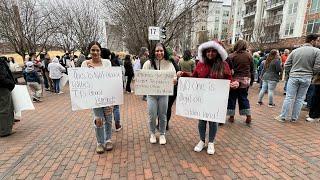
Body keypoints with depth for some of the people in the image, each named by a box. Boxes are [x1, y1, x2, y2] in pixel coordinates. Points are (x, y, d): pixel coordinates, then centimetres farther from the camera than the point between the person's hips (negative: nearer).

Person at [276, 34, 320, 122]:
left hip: (293, 77, 1)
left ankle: (283, 117, 8)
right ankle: (294, 118, 18)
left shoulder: (295, 51, 3)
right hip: (306, 78, -1)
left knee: (289, 98, 4)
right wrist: (310, 74, 12)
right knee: (299, 99, 9)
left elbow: (286, 65, 2)